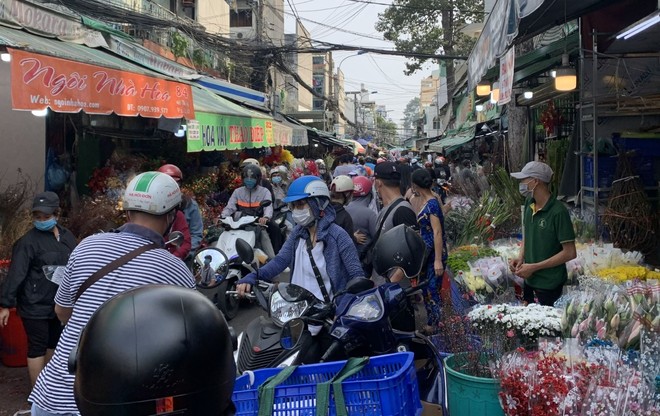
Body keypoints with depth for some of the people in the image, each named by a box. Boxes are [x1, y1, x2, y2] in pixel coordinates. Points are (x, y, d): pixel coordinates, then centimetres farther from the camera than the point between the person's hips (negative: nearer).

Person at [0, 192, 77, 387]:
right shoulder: (28, 241, -13)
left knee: (54, 343, 18)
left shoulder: (67, 236, 5)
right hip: (35, 306, -6)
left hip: (60, 303, 6)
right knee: (37, 347, 0)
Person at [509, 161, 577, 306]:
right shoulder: (529, 203, -1)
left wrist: (534, 267, -19)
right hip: (529, 279, 7)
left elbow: (569, 253, -19)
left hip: (549, 284, -7)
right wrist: (521, 258, -3)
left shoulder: (558, 212, -22)